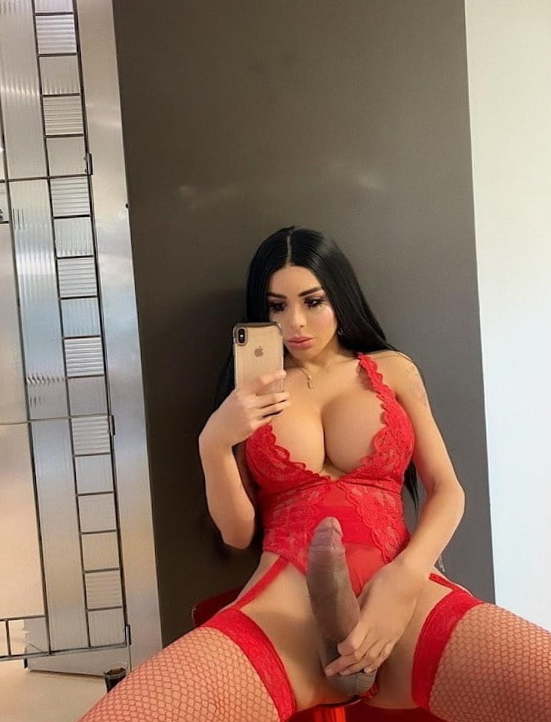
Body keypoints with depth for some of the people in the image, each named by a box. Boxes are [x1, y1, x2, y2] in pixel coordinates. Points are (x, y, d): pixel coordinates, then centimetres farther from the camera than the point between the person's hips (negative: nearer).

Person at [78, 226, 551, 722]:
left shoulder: (392, 369, 19)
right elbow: (238, 533, 16)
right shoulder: (253, 393, 20)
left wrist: (405, 577, -9)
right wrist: (214, 443, -4)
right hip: (283, 610, 1)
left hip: (407, 599, 0)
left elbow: (447, 490, 12)